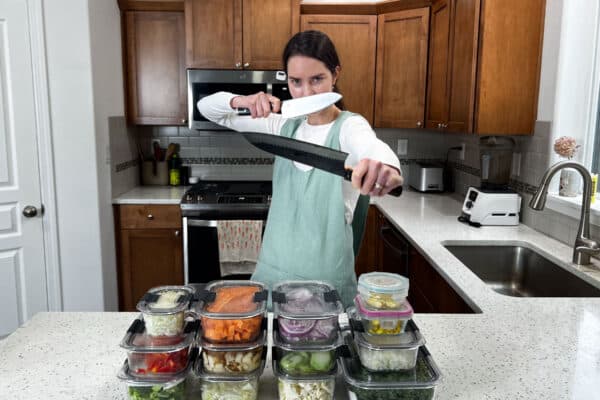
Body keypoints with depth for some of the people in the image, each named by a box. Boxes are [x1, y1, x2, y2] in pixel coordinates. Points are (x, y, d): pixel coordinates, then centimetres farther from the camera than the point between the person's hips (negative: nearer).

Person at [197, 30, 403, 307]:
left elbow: (373, 148, -37)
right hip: (272, 270, 5)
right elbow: (207, 107, 7)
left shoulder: (349, 127, -12)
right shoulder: (286, 126, 3)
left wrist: (384, 164, -62)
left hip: (326, 279, -4)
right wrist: (240, 101, -15)